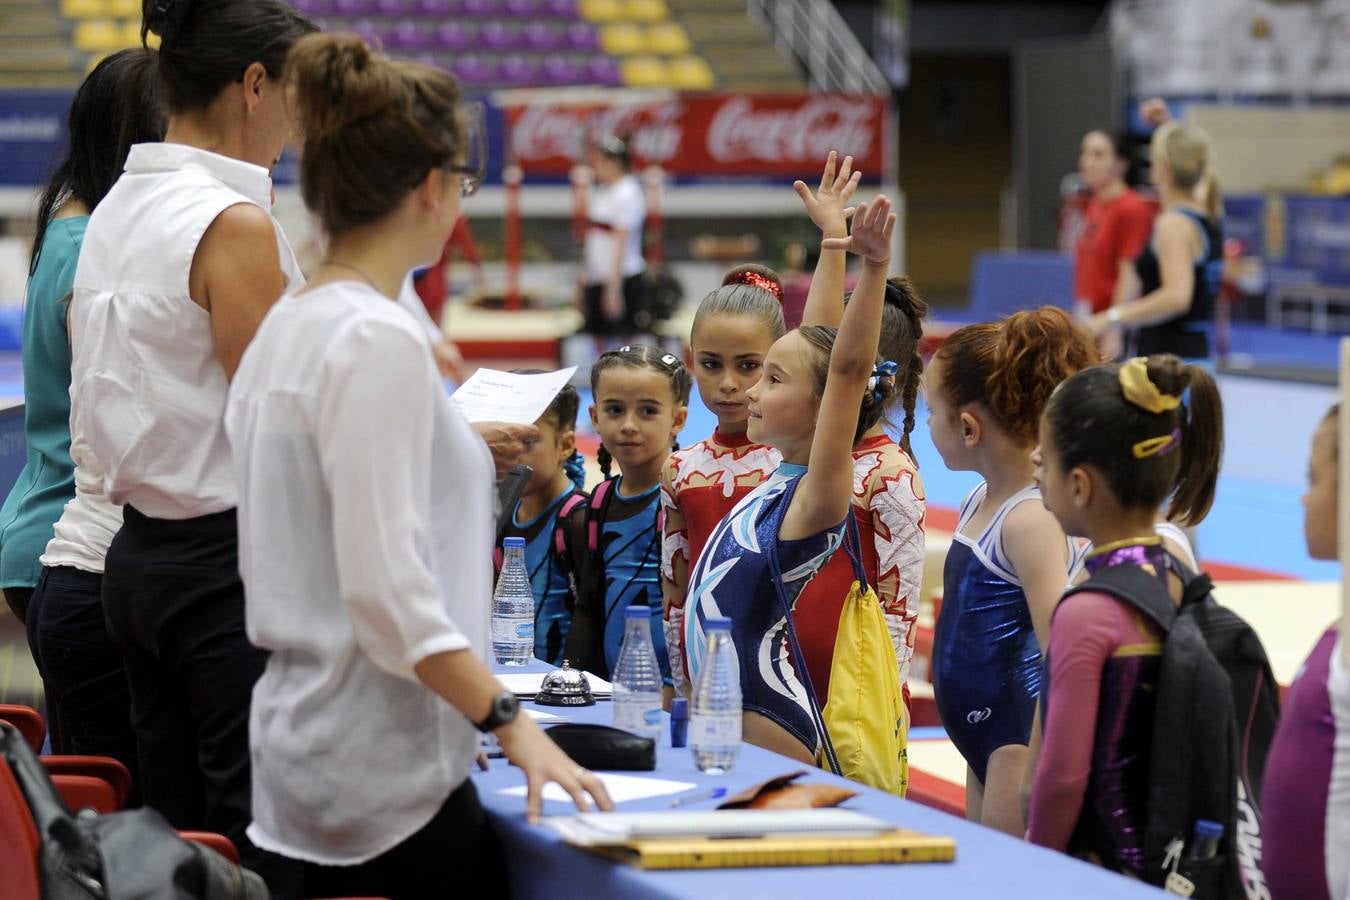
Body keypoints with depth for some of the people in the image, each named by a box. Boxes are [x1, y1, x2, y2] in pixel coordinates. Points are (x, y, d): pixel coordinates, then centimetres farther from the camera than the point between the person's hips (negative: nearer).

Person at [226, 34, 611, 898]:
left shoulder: (284, 327, 11)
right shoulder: (382, 342, -16)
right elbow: (388, 592, -21)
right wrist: (511, 720, -19)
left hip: (300, 755, 9)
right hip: (387, 779, -9)